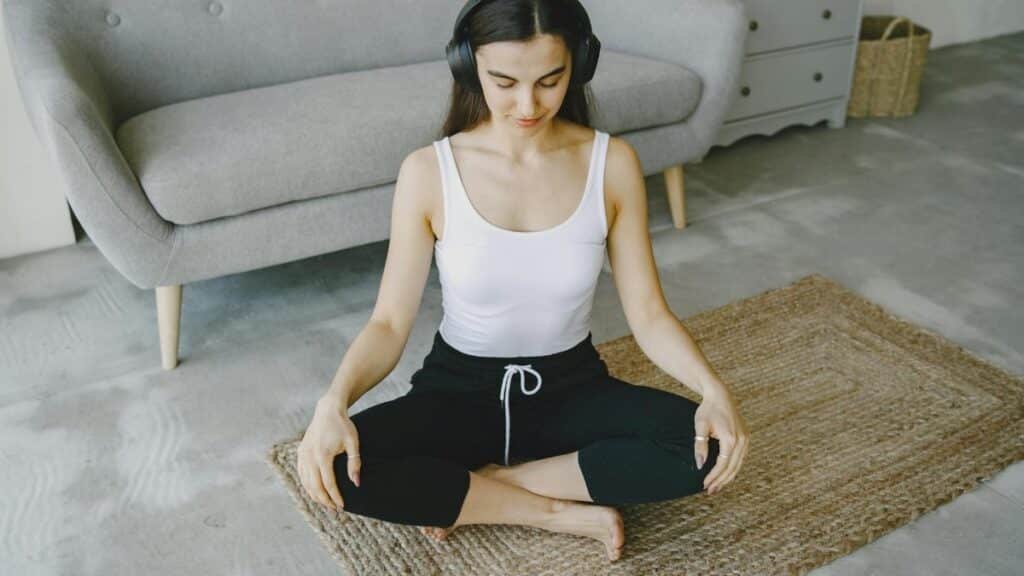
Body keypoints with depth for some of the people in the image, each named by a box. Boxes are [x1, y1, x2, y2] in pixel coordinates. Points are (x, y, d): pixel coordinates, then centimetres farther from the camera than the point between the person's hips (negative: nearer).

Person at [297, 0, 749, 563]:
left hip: (572, 388, 2)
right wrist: (334, 399, -32)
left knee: (706, 447, -25)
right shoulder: (428, 171, -14)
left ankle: (464, 493, -13)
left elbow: (648, 313, -8)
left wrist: (712, 387, -26)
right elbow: (389, 324, -13)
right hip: (460, 390, -1)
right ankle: (563, 512, -14)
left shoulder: (613, 163, -11)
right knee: (336, 468, -28)